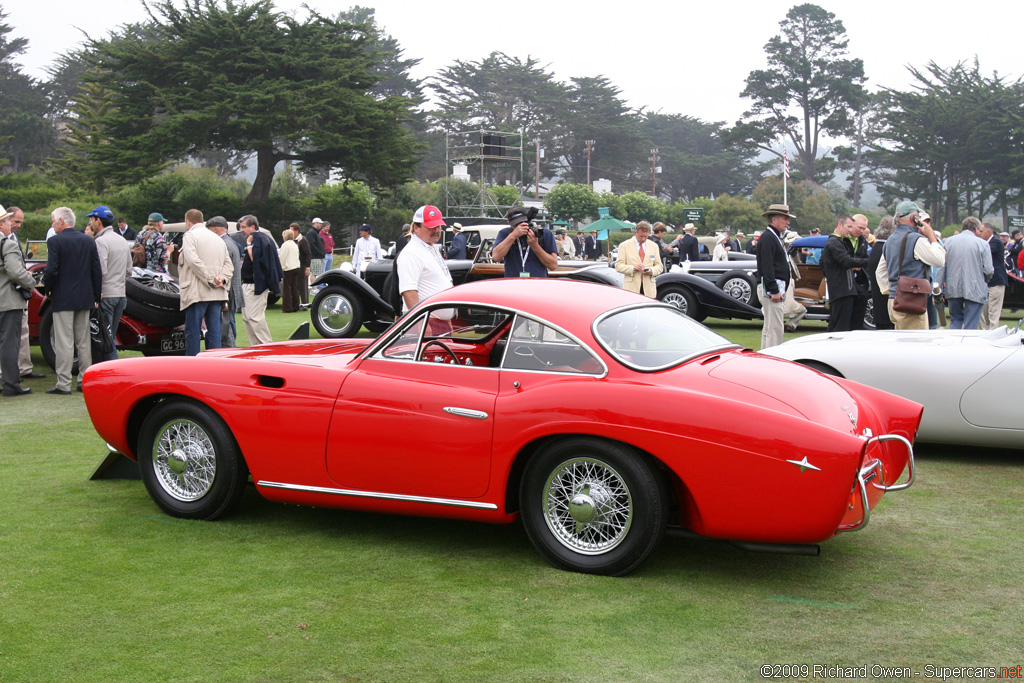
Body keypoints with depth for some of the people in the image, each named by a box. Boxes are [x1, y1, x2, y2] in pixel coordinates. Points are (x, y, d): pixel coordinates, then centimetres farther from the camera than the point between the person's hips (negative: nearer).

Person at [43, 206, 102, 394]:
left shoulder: (55, 241, -10)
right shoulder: (89, 241, 7)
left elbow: (51, 271, -16)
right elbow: (97, 271, 7)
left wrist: (47, 289, 2)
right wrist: (96, 297, 12)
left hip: (63, 299, -5)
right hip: (85, 299, 5)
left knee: (64, 343, -3)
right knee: (84, 342, 11)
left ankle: (63, 384, -2)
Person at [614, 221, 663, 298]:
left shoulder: (654, 246, 16)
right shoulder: (624, 246, 5)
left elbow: (659, 266, 16)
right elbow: (618, 266, 0)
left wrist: (652, 271, -7)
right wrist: (633, 268, -17)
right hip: (631, 288, -3)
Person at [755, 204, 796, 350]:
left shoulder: (775, 237, 20)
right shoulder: (768, 238, -12)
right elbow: (767, 267, -20)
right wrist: (774, 291, -24)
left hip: (776, 288, 11)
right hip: (771, 288, -11)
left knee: (769, 327, 14)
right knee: (775, 328, -13)